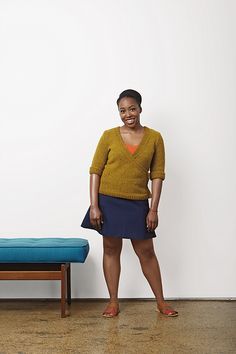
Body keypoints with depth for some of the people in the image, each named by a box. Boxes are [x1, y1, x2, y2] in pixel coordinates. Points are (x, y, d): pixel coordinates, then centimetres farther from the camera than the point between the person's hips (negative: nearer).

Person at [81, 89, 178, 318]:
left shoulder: (154, 138, -1)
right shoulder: (109, 136, -3)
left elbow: (157, 175, 0)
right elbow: (95, 171, -3)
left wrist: (154, 209, -5)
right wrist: (94, 206, -9)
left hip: (138, 204, 0)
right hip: (109, 202, 0)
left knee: (146, 252, 7)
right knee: (111, 250, 9)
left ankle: (161, 302, 21)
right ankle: (113, 302, 22)